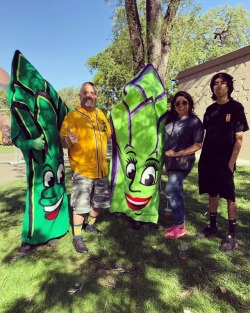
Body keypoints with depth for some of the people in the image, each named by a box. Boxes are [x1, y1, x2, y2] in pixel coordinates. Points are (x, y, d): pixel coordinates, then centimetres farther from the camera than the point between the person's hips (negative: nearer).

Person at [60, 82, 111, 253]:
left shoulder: (100, 113, 9)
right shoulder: (72, 115, -10)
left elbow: (108, 134, 23)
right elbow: (62, 142, -17)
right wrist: (68, 140, -38)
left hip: (101, 168, 6)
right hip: (82, 169, -6)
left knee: (100, 201, 17)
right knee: (81, 205, -1)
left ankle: (90, 224, 40)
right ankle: (77, 236, 18)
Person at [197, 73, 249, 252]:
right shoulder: (210, 109, 12)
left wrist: (231, 163, -14)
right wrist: (203, 158, 9)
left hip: (224, 160, -5)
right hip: (208, 159, 6)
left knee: (229, 196, 1)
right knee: (212, 193, 13)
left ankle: (232, 235, 13)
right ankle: (213, 227, 27)